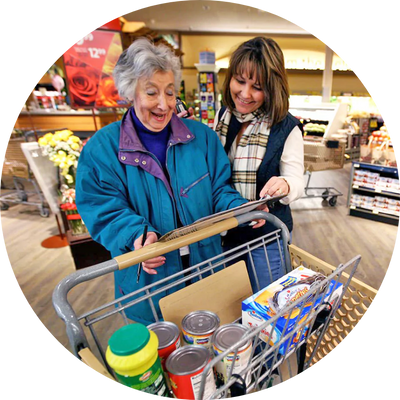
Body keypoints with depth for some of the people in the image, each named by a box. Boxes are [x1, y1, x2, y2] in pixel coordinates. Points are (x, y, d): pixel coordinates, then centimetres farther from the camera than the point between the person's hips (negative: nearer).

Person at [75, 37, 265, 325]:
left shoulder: (201, 136, -1)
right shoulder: (101, 148, -7)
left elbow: (219, 188, 0)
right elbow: (104, 209, -11)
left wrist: (240, 209, -19)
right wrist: (137, 234, -29)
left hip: (206, 265, 2)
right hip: (148, 277, -1)